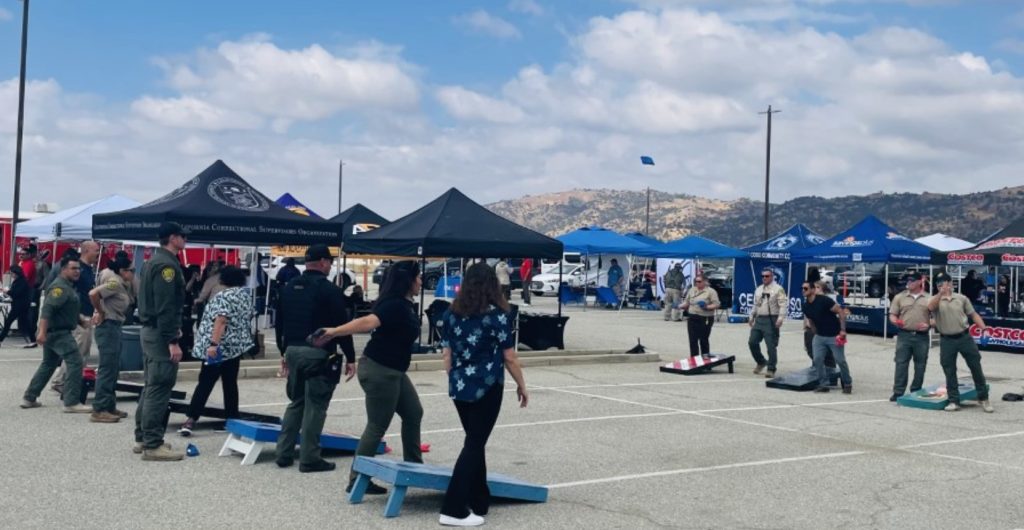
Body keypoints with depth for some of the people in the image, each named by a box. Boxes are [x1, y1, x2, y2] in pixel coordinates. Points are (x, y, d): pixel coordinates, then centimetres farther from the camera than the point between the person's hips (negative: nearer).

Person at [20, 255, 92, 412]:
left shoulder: (68, 286, 17)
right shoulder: (60, 287, -16)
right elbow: (47, 309, -25)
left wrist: (84, 322, 21)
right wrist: (42, 332, -32)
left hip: (54, 333, 11)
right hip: (59, 333, -11)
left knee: (48, 364, 19)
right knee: (75, 362, -13)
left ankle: (29, 398, 26)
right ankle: (72, 402, -14)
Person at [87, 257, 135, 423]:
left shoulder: (124, 285, 13)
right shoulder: (114, 283, -14)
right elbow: (93, 293, -26)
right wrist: (100, 312, -14)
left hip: (115, 326, 10)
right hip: (108, 325, -10)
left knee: (114, 368, 15)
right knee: (107, 368, -8)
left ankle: (109, 406, 23)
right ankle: (99, 410, -6)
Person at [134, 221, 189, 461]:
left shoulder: (154, 261, 16)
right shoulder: (167, 264, -16)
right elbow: (165, 307, -22)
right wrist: (172, 340, -22)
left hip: (149, 330, 11)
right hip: (160, 334, -11)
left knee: (151, 387, 15)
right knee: (159, 390, -8)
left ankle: (143, 438, 22)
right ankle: (152, 445, -6)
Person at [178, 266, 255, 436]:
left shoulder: (223, 297, -13)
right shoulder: (246, 294, 8)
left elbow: (220, 321, -23)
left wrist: (213, 344, -28)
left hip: (220, 348, -6)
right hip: (237, 346, 6)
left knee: (205, 383, -6)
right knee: (230, 383, 10)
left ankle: (191, 420, -11)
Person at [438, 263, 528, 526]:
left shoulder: (451, 314, 4)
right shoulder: (498, 316, -9)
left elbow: (447, 355, 7)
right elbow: (509, 358, -6)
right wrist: (521, 385, 7)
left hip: (459, 387, 5)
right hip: (487, 387, -5)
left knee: (474, 442, 17)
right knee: (474, 444, 0)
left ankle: (479, 501, 24)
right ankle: (454, 509, -3)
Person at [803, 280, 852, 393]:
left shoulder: (824, 300, -19)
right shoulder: (806, 307, 1)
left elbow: (841, 312, -17)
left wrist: (843, 330, -21)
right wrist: (816, 334, 14)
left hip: (834, 336, -6)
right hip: (820, 337, 6)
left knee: (840, 361, 1)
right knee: (817, 359, -7)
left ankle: (847, 384, 19)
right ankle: (823, 384, 4)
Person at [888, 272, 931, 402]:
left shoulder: (929, 299, 6)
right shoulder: (899, 297, 7)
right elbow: (892, 315, 7)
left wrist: (928, 325, -10)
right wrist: (895, 322, -14)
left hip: (922, 336, 0)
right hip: (904, 335, 0)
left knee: (920, 365, 5)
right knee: (901, 364, -3)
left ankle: (916, 393, 16)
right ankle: (898, 392, -1)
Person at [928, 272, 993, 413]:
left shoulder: (961, 298, 6)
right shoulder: (935, 300, 0)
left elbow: (973, 314, 10)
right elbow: (930, 307, -24)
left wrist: (984, 328, -3)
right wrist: (941, 294, -38)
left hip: (965, 337, 1)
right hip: (947, 340, -1)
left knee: (976, 367, 5)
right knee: (949, 372, 3)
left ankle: (983, 398, 18)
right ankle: (954, 401, 12)